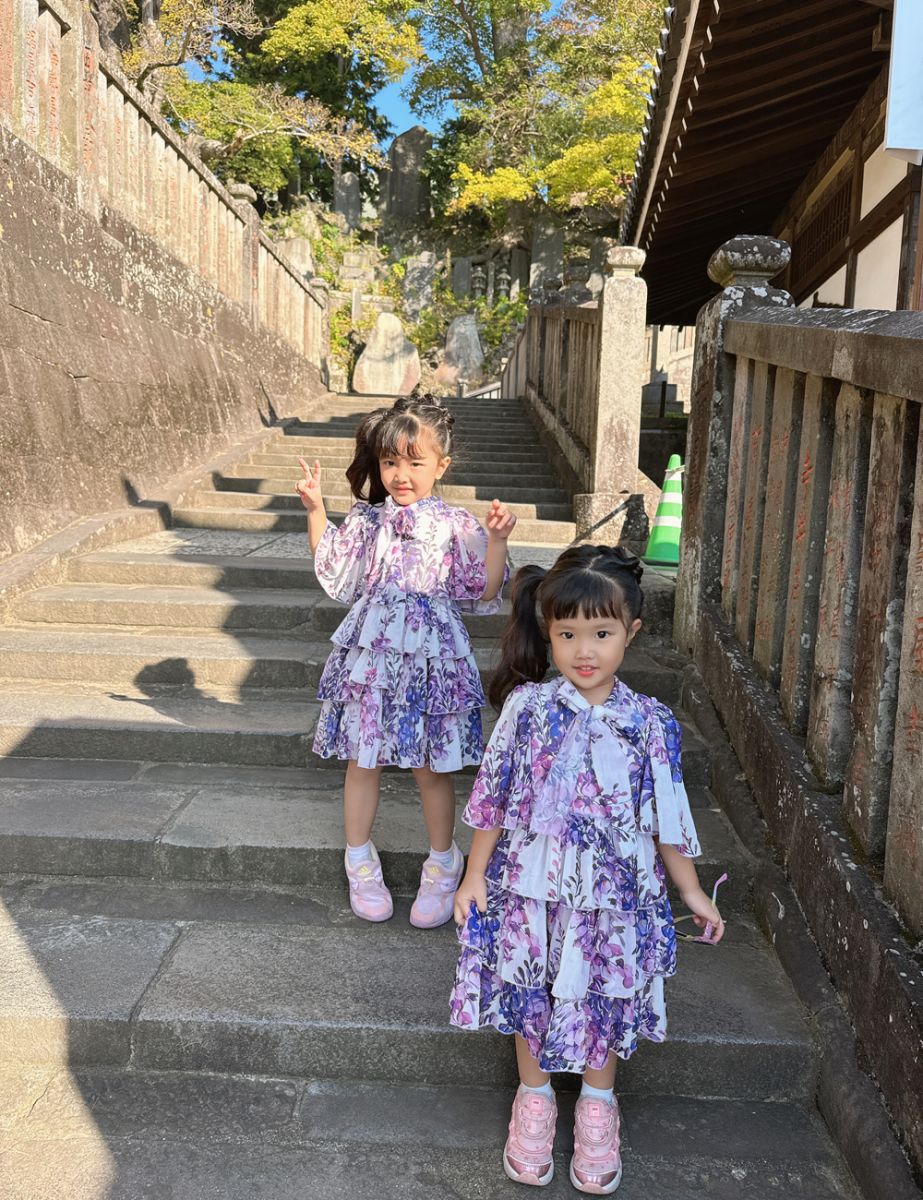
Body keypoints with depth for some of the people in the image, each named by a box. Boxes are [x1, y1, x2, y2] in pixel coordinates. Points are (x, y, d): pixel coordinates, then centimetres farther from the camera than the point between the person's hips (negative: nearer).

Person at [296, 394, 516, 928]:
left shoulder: (457, 525, -4)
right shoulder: (366, 520, 4)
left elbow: (483, 593, -5)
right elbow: (336, 577, 10)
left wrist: (497, 540, -17)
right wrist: (316, 511, 4)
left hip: (430, 658, -2)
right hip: (371, 655, 3)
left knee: (433, 769, 8)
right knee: (363, 760, 12)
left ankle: (442, 867, 28)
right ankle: (360, 860, 32)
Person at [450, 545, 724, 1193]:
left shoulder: (649, 722, -9)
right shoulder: (528, 708, -11)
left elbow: (667, 818, 1)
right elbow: (493, 797, -3)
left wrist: (693, 892, 5)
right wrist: (475, 875, 0)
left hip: (614, 896, 1)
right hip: (531, 888, 0)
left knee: (603, 996, 16)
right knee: (531, 994, 14)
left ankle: (598, 1106, 40)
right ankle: (534, 1099, 39)